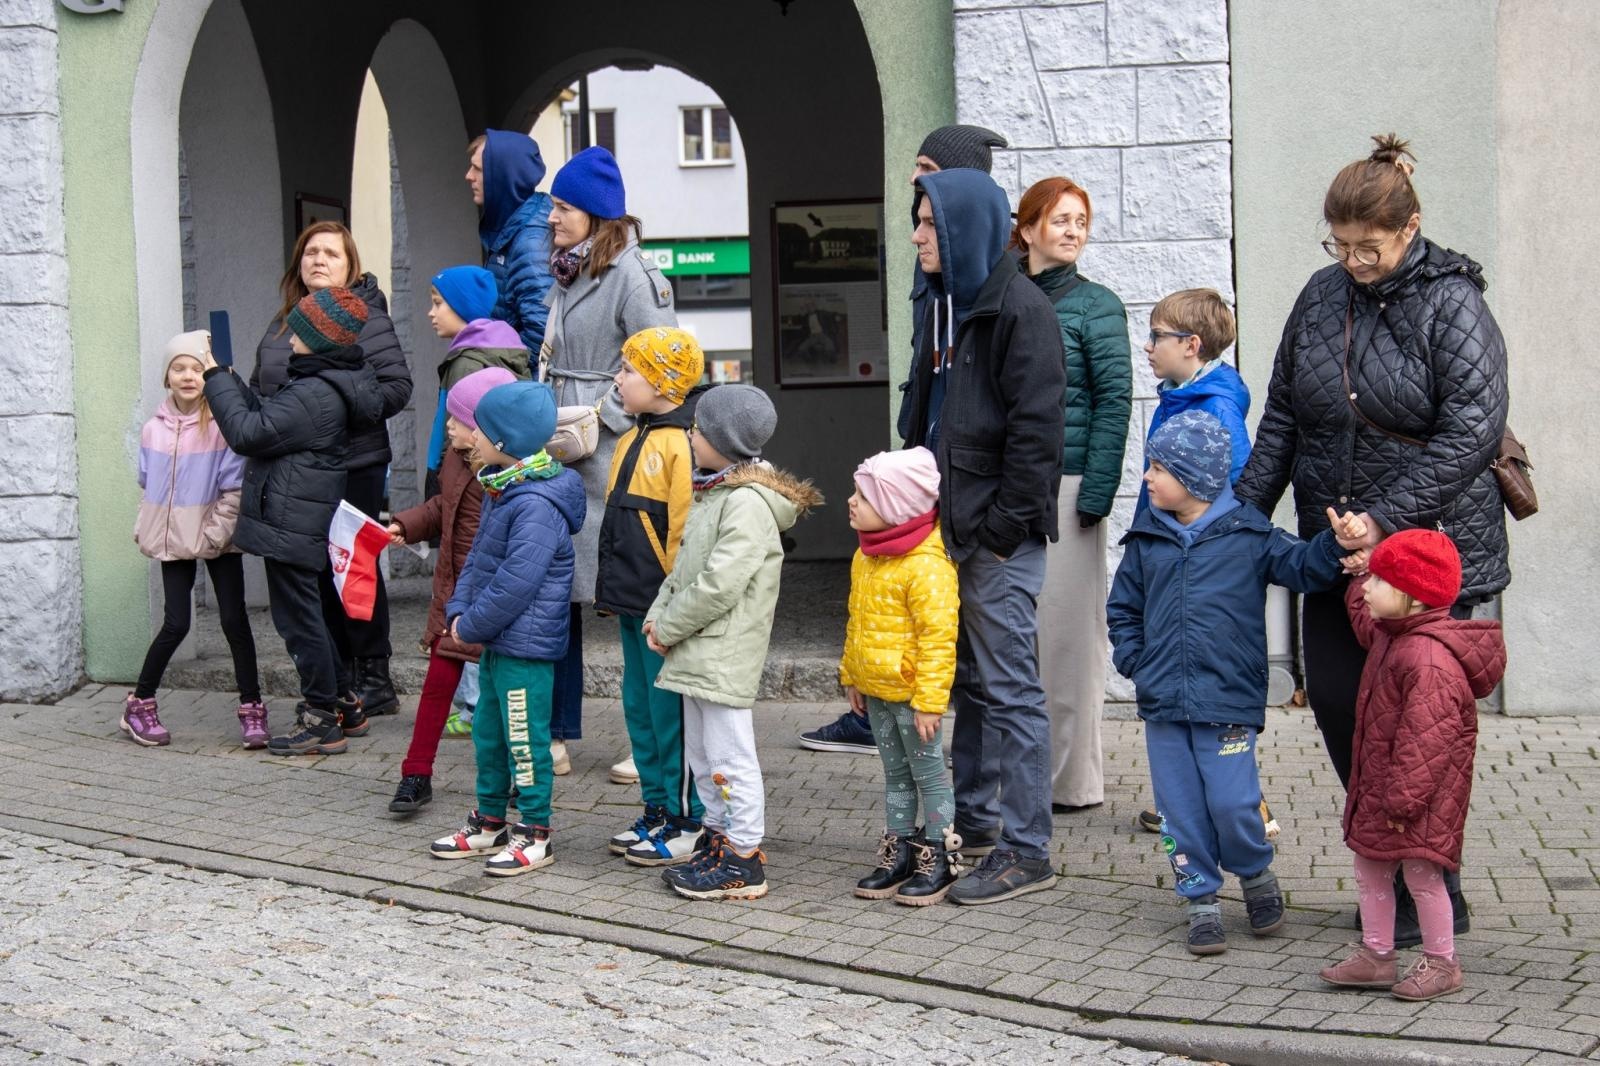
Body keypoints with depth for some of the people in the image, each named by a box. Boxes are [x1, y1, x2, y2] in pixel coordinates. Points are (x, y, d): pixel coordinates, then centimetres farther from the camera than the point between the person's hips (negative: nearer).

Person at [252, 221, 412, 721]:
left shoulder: (364, 318, -5)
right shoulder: (283, 322, 13)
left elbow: (397, 384, -12)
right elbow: (258, 386, 21)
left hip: (354, 466, -6)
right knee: (318, 572, 11)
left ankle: (373, 681, 11)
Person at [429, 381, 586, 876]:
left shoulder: (537, 505, -23)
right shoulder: (500, 492, 10)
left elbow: (515, 582, -25)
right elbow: (477, 559, 16)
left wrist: (473, 626, -16)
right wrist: (458, 611, 3)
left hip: (526, 647, -10)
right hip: (496, 641, 10)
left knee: (524, 739, -1)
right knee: (488, 732, 19)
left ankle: (535, 834, 11)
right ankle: (490, 822, 32)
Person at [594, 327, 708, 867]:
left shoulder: (683, 444, -17)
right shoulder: (633, 440, 14)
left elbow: (688, 533, -20)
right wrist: (613, 589, 20)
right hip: (633, 602, 10)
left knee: (672, 713, -2)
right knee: (640, 709, 15)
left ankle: (688, 823, 8)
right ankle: (658, 812, 25)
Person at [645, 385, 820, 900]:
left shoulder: (748, 501, -18)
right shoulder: (712, 493, 15)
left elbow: (720, 583, -23)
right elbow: (683, 566, 19)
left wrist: (667, 627, -14)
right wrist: (658, 615, 5)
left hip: (725, 654, -10)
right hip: (697, 652, 10)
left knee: (729, 754, -4)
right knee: (701, 751, 18)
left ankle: (744, 859, 3)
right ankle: (719, 837, 30)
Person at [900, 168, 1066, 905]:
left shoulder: (1020, 309, -13)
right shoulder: (948, 306, 16)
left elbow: (1036, 428, -17)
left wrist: (1003, 525, -18)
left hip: (999, 536, -9)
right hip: (952, 526, 9)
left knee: (1010, 687, -5)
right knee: (969, 680, 17)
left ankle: (1026, 851, 1)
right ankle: (971, 819, 28)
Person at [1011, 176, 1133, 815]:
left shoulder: (1094, 305, -2)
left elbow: (1114, 400, -6)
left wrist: (1096, 493, -13)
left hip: (1065, 483, -4)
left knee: (1065, 631, -1)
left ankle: (1072, 780, 9)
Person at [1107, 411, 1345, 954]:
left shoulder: (1247, 534, -1)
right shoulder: (1146, 539, 9)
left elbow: (1302, 566, -6)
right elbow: (1123, 606, 17)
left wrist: (1335, 543, -26)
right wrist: (1132, 659, 4)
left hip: (1228, 702, -4)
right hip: (1162, 703, 4)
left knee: (1233, 804, -5)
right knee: (1181, 808, 6)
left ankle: (1257, 875, 23)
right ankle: (1201, 899, 20)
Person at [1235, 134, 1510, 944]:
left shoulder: (1451, 305, -11)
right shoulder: (1323, 296, 6)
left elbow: (1472, 430, -19)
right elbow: (1283, 413, 12)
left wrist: (1384, 519, -24)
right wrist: (1246, 508, 4)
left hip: (1429, 548, -6)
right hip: (1335, 544, 6)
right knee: (1335, 700, 7)